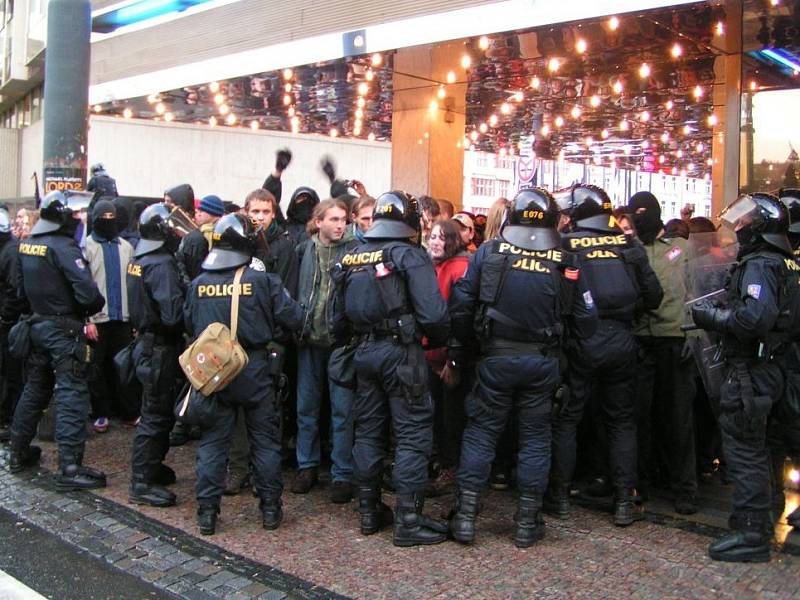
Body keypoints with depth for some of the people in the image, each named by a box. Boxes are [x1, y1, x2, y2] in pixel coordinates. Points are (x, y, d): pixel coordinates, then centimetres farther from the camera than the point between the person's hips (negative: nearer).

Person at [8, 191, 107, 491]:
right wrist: (94, 306, -5)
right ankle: (69, 468, -7)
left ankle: (19, 452, 31)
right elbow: (88, 293, -24)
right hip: (64, 329, -8)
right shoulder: (63, 247, -17)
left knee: (34, 388, 20)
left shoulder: (27, 245, 7)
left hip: (37, 325, 8)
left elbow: (20, 286, 17)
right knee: (71, 395, -6)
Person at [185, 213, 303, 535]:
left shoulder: (198, 283, -1)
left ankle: (206, 511, 12)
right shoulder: (263, 280, -11)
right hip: (254, 371, -2)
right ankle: (270, 507, 16)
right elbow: (293, 318, -10)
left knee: (212, 441, 10)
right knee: (264, 439, 10)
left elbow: (189, 324, 10)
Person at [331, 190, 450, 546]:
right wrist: (437, 341, 1)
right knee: (413, 435, 0)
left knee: (367, 431, 15)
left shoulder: (350, 258, 10)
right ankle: (408, 521, 0)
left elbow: (339, 317, 15)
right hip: (400, 352, -6)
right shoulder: (410, 255, -10)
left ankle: (369, 511, 24)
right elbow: (433, 313, -17)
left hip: (364, 353, 7)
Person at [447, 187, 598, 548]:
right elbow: (586, 322, -1)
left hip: (497, 358, -1)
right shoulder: (564, 262, -3)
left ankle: (465, 517, 11)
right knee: (535, 438, 11)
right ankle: (527, 523, 17)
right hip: (542, 363, 1)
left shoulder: (489, 252, -5)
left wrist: (468, 343, 9)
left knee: (480, 432, 9)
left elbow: (460, 305, -6)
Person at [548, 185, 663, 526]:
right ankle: (624, 502, 14)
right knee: (622, 423, 13)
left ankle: (559, 497, 15)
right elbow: (653, 296, 5)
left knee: (566, 420, 10)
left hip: (580, 343, -2)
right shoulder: (628, 245, 5)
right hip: (621, 341, 3)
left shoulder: (563, 245, -4)